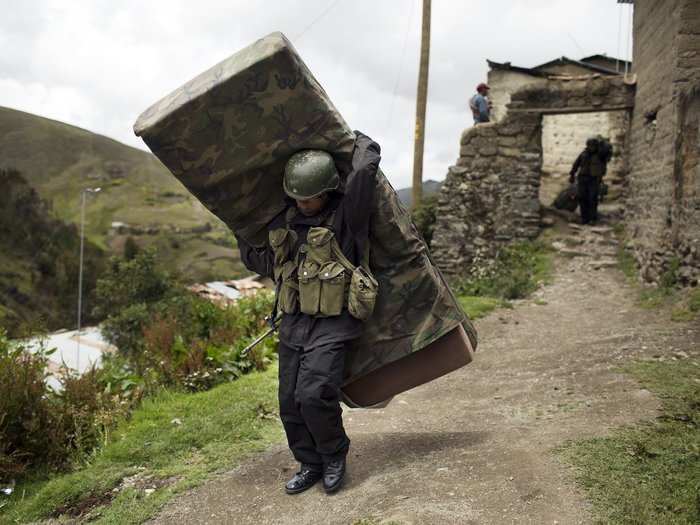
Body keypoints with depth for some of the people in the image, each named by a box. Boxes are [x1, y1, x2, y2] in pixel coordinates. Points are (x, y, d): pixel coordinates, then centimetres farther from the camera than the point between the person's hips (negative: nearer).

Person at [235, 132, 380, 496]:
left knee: (314, 395, -16)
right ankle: (311, 464, 26)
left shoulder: (346, 216, -10)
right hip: (293, 322, 6)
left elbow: (366, 167, -18)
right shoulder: (283, 223, 6)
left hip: (332, 324, -6)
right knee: (291, 402, 6)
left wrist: (358, 140, 1)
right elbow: (262, 262, 20)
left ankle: (334, 455, 12)